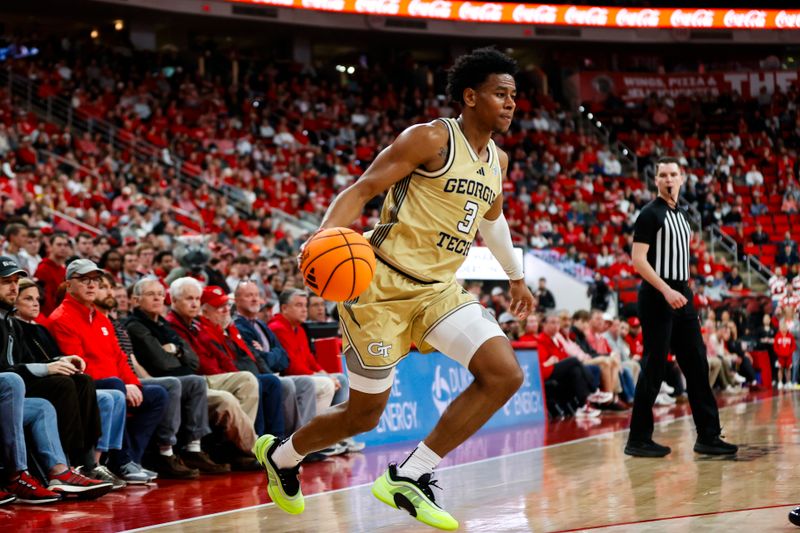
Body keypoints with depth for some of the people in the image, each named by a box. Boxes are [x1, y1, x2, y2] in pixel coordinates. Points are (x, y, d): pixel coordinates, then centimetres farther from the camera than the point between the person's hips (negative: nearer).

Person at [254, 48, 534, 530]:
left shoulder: (497, 160, 12)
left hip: (439, 289, 7)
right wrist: (327, 234, -33)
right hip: (384, 285, -7)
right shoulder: (431, 139, -12)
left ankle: (409, 477, -8)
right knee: (365, 413, 0)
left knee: (506, 374, -14)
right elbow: (362, 190, -15)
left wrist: (516, 275, 40)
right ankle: (281, 453, 31)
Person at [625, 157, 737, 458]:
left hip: (682, 297, 8)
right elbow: (638, 259, -15)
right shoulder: (650, 214, -7)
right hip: (657, 298, -8)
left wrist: (685, 292, 15)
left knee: (697, 365, 6)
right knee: (654, 368, -6)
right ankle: (638, 440, 1)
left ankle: (708, 436, 10)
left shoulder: (682, 216, 18)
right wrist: (666, 291, -23)